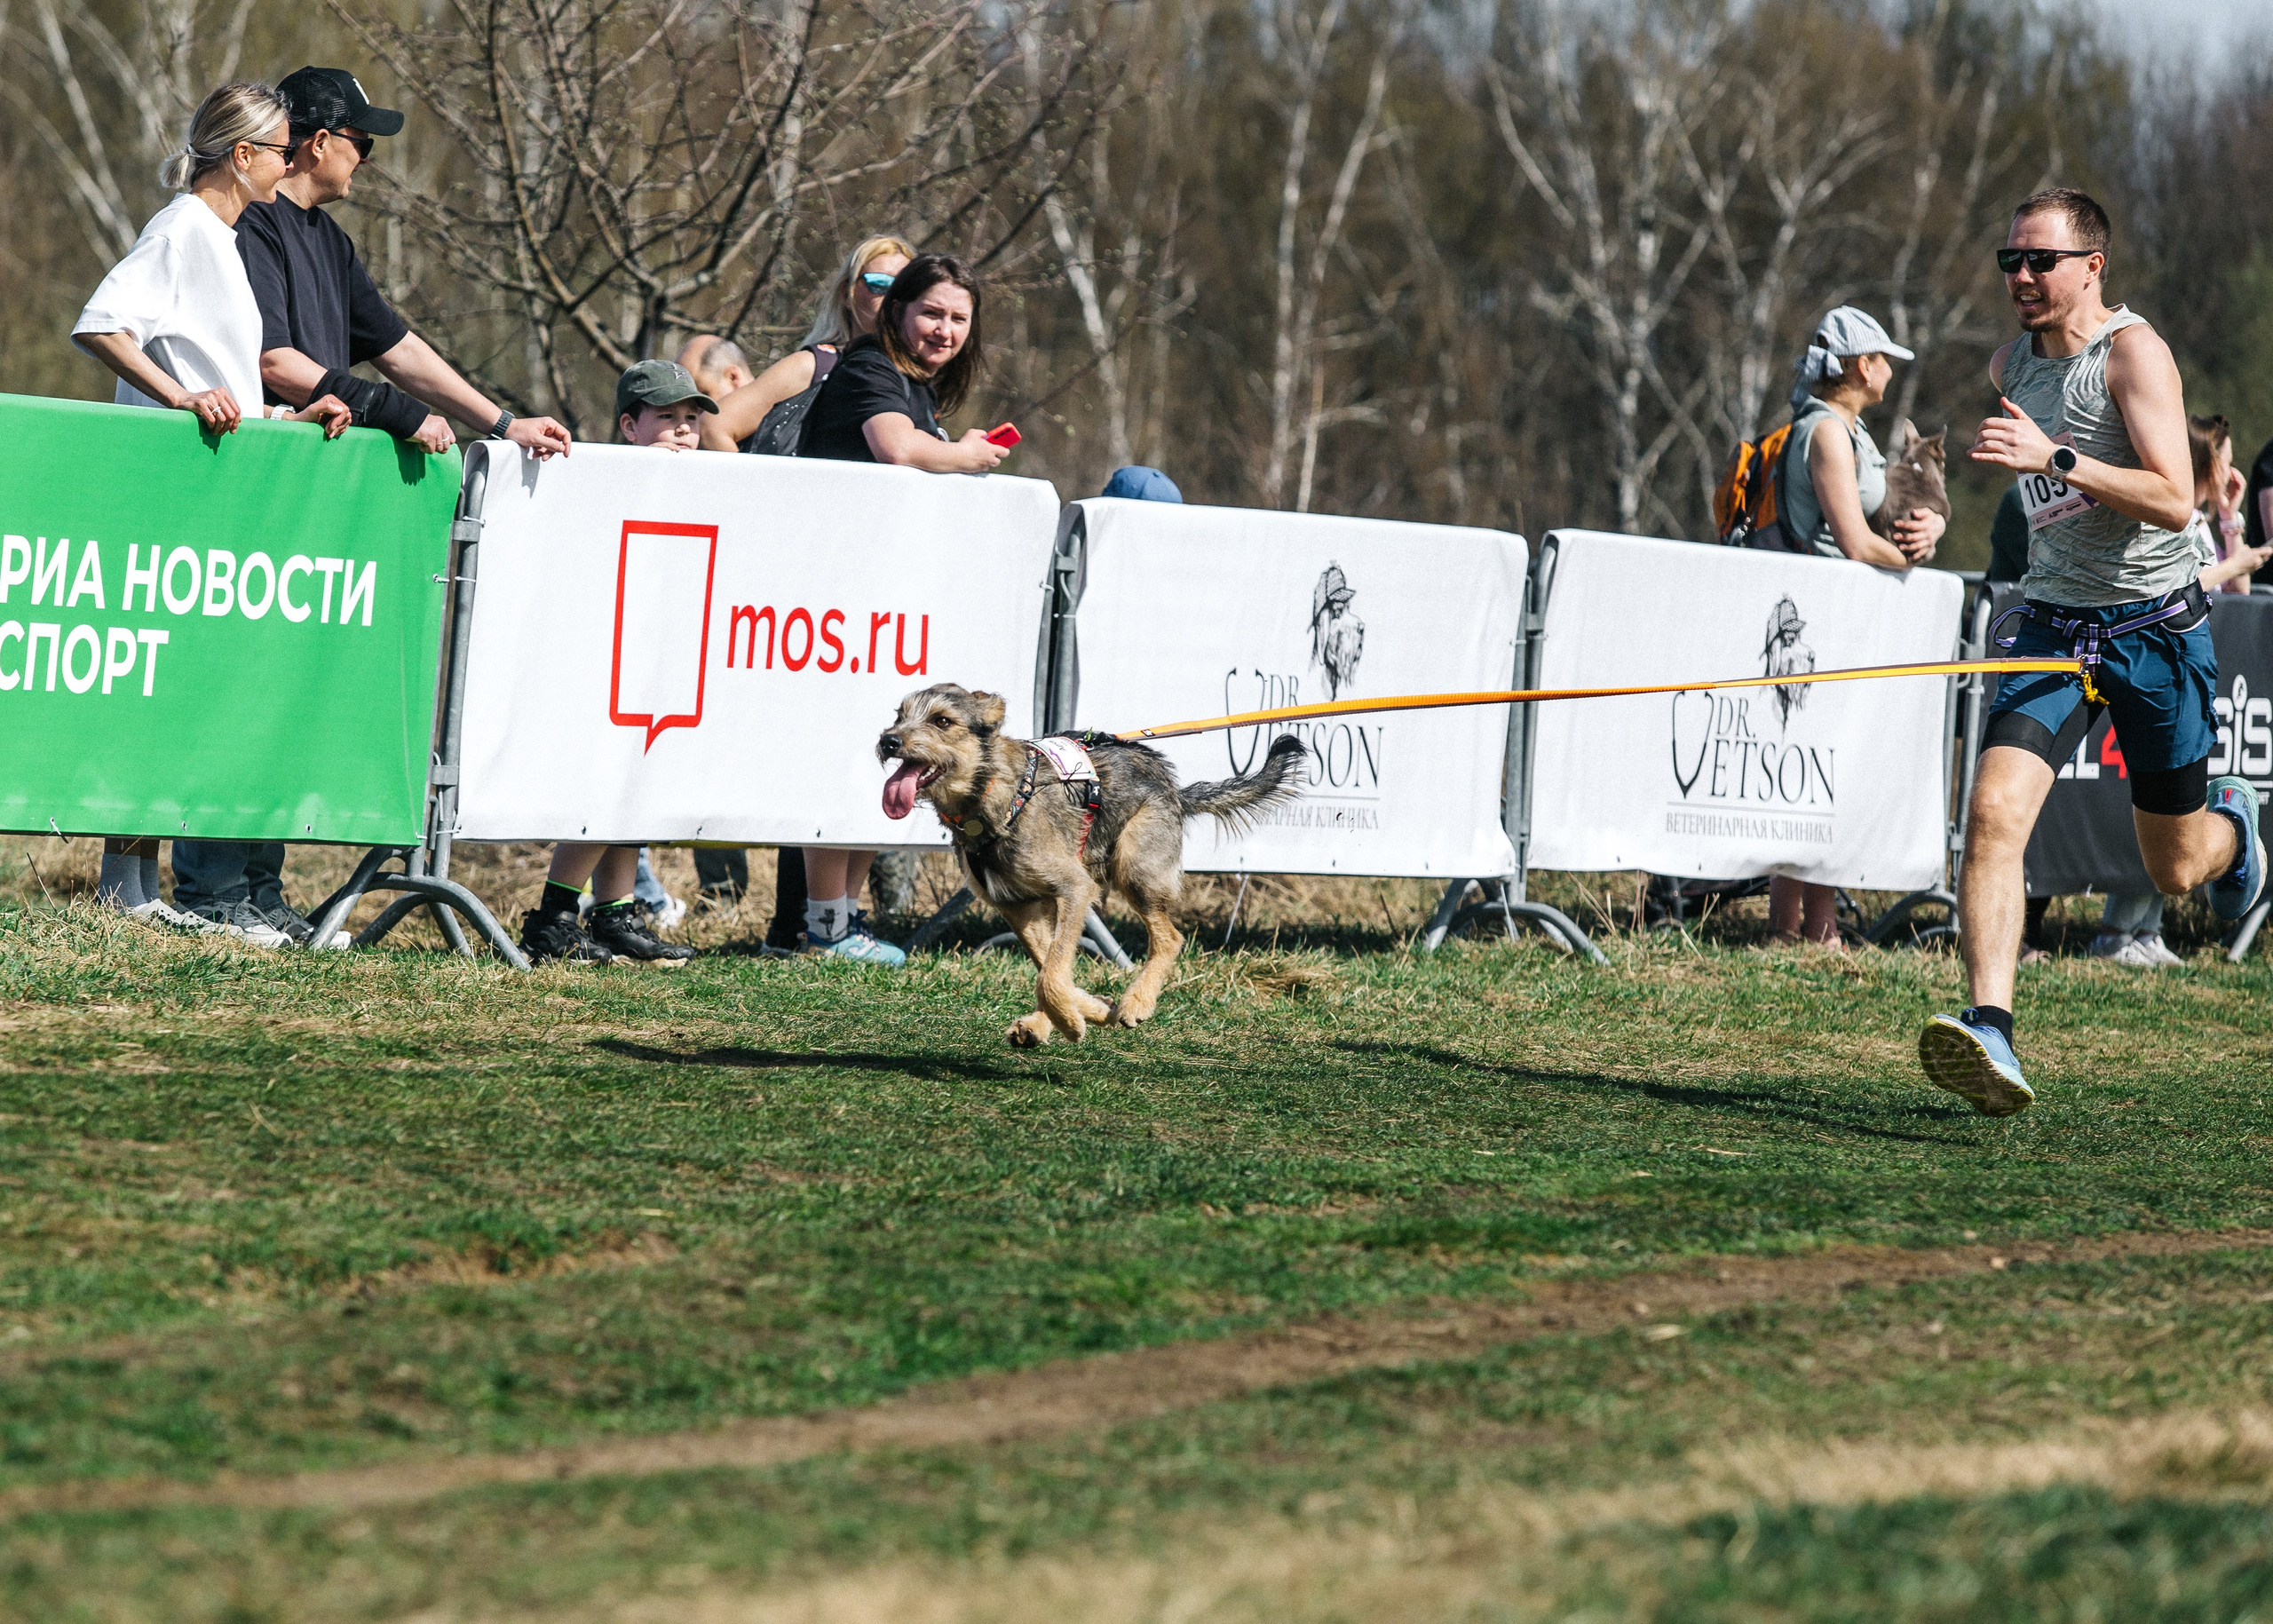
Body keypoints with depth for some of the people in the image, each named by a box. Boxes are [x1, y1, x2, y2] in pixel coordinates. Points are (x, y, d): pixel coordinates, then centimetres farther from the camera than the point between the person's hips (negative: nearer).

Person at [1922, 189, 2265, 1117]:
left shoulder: (2133, 351, -14)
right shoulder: (2011, 364, 7)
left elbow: (2176, 502, -25)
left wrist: (2055, 458, -31)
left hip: (2156, 628, -4)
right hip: (2054, 623, 4)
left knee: (2175, 872, 9)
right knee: (1994, 812, -21)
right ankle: (1991, 1031, -29)